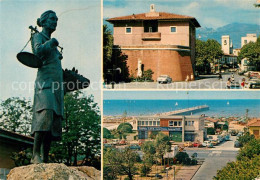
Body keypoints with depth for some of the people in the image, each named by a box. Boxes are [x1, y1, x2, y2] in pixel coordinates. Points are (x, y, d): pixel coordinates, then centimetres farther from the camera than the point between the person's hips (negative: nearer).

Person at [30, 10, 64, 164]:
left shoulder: (51, 42, 28)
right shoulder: (38, 37, 5)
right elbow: (38, 52, -17)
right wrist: (51, 42, -13)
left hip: (56, 87, 8)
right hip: (45, 83, -8)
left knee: (54, 123, -2)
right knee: (46, 116, -28)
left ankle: (45, 159, -6)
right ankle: (35, 155, -32)